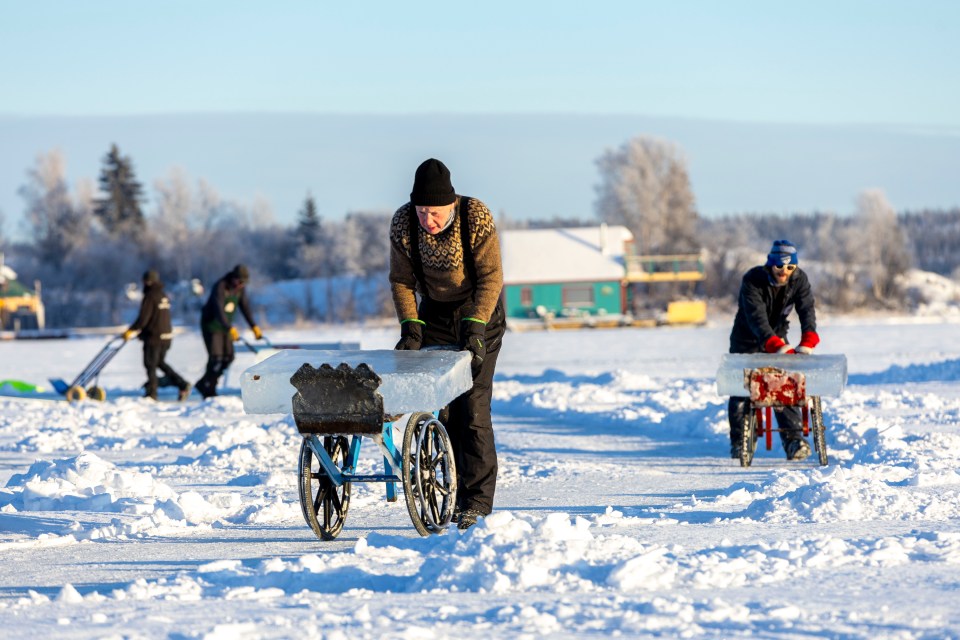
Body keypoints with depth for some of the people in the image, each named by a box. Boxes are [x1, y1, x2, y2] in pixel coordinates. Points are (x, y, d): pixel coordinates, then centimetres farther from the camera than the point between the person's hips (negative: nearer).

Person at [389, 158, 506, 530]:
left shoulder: (477, 218, -22)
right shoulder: (403, 224, -14)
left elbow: (491, 277, -20)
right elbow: (401, 280, -3)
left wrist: (475, 328, -29)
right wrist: (411, 327, -16)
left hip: (479, 314, -3)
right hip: (434, 315, 3)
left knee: (473, 406, -12)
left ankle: (477, 502, -11)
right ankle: (452, 493, 3)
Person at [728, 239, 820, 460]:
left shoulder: (799, 280, -13)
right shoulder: (752, 280, -26)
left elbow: (807, 310, -25)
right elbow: (756, 317, -37)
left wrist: (808, 340, -44)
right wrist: (775, 345, -50)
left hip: (778, 338, 3)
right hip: (747, 341, -3)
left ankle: (793, 439, -10)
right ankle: (739, 443, 10)